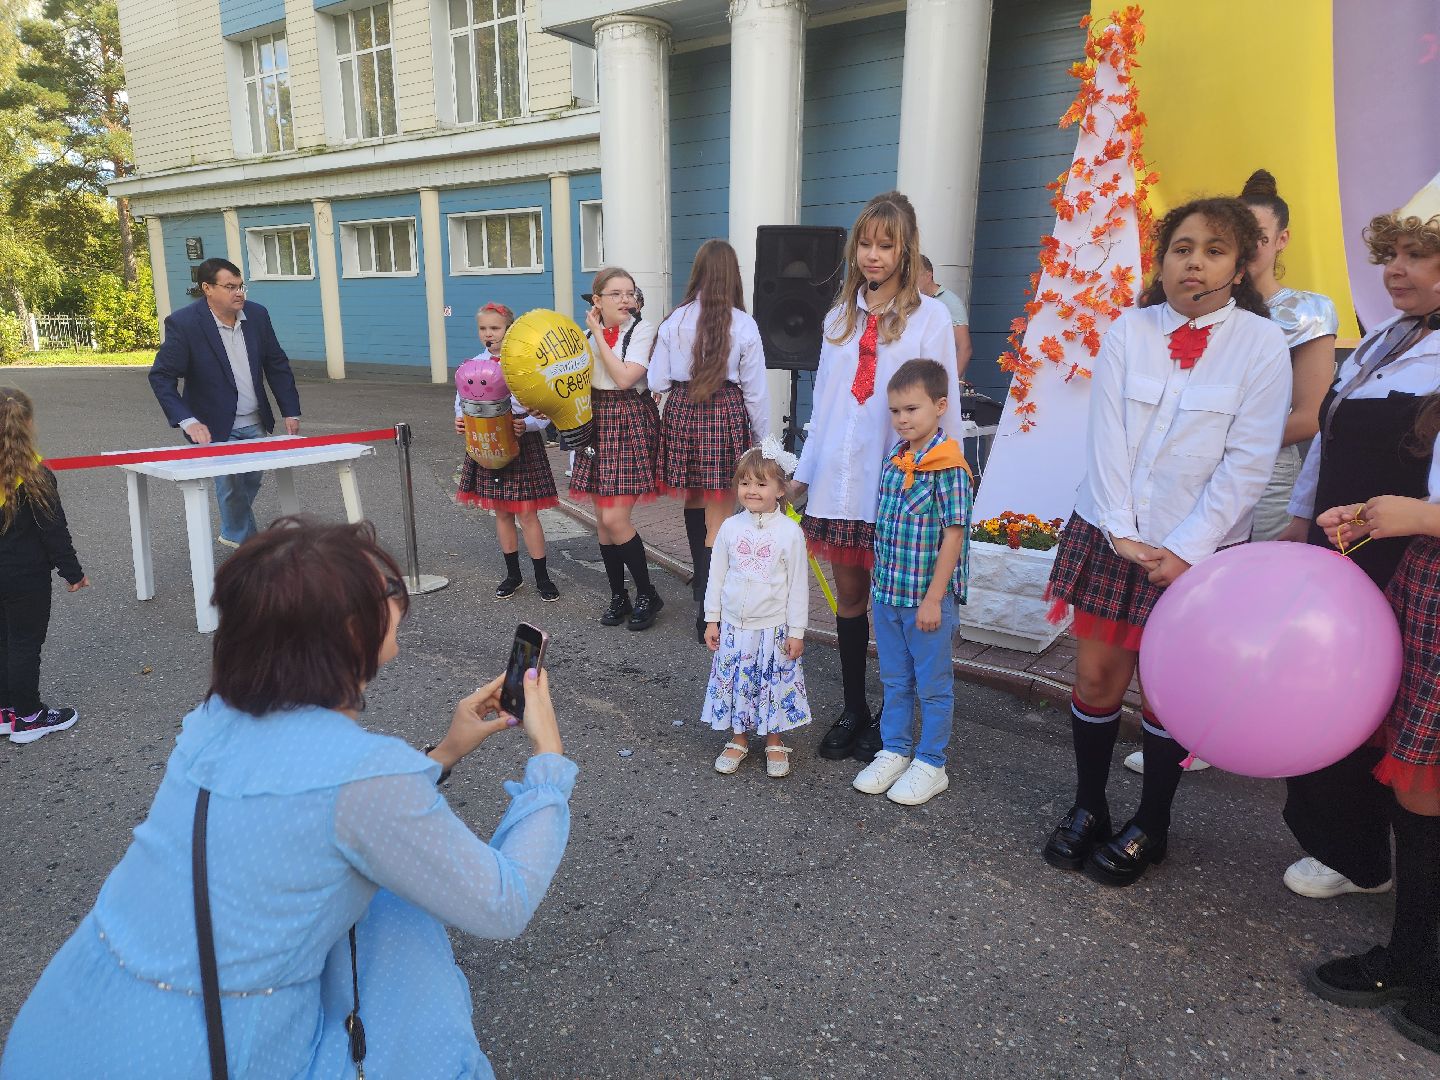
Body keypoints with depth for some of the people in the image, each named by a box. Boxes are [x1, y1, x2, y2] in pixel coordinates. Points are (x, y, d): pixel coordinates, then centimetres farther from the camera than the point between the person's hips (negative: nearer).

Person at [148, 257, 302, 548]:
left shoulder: (257, 314, -1)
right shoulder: (183, 323, -16)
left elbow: (277, 365, 7)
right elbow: (161, 376, -15)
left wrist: (291, 412, 2)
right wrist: (188, 421, -27)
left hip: (256, 425, 5)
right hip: (216, 429, -5)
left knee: (251, 483, 16)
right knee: (232, 487, -5)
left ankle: (233, 534, 43)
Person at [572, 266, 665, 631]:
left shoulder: (643, 330, -7)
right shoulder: (589, 334, 9)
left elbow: (624, 377, -19)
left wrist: (600, 336, -12)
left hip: (631, 424, -6)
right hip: (597, 423, 6)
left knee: (615, 519, -12)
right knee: (603, 519, 8)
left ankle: (647, 593, 8)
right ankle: (618, 596, 22)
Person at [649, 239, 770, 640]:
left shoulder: (674, 321, -1)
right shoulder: (743, 325, -5)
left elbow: (657, 382, -1)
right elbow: (755, 390, -3)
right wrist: (762, 438, 9)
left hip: (682, 412, 3)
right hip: (727, 415, -3)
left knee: (693, 500, 22)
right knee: (720, 516, 0)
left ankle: (702, 580, 40)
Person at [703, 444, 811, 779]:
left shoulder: (790, 532, -10)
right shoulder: (730, 528, -2)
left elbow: (798, 586, -6)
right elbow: (717, 576, 5)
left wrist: (796, 631, -6)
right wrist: (712, 620, 5)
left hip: (774, 628, -3)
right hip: (732, 626, 3)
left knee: (775, 686, 7)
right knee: (734, 684, 11)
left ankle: (774, 744, 27)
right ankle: (738, 740, 30)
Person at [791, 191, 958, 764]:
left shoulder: (928, 316, -3)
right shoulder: (840, 316, 12)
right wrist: (804, 472, 14)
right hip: (838, 478, 5)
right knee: (848, 595, 11)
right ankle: (853, 710, 25)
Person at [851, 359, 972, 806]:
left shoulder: (948, 468, -17)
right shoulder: (894, 457, 5)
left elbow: (953, 535, -17)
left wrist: (933, 600, -17)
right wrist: (882, 583, 13)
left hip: (927, 599, -7)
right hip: (887, 593, 7)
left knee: (933, 685, 10)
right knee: (894, 680, 19)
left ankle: (930, 765, 24)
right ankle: (894, 752, 34)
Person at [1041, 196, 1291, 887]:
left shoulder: (1261, 343, -3)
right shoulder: (1129, 330, 1)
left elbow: (1248, 462, -8)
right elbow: (1105, 437, -4)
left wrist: (1185, 548, -14)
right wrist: (1120, 534, -11)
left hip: (1197, 549, -1)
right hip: (1110, 536, 2)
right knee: (1097, 676, 6)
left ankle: (1150, 826, 26)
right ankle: (1088, 806, 26)